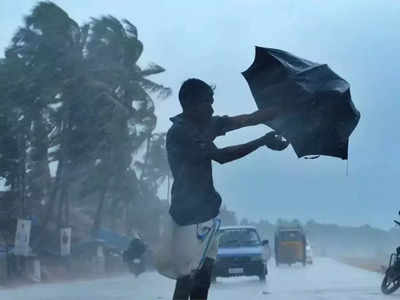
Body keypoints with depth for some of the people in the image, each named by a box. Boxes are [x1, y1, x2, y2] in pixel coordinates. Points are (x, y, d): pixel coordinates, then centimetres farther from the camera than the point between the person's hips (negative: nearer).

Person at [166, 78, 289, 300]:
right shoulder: (179, 132, -15)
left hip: (206, 211, 9)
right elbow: (220, 156, -21)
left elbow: (250, 119, 9)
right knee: (187, 279, -8)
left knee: (204, 274, 8)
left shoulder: (207, 125, 11)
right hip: (189, 214, -9)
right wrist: (263, 142, -22)